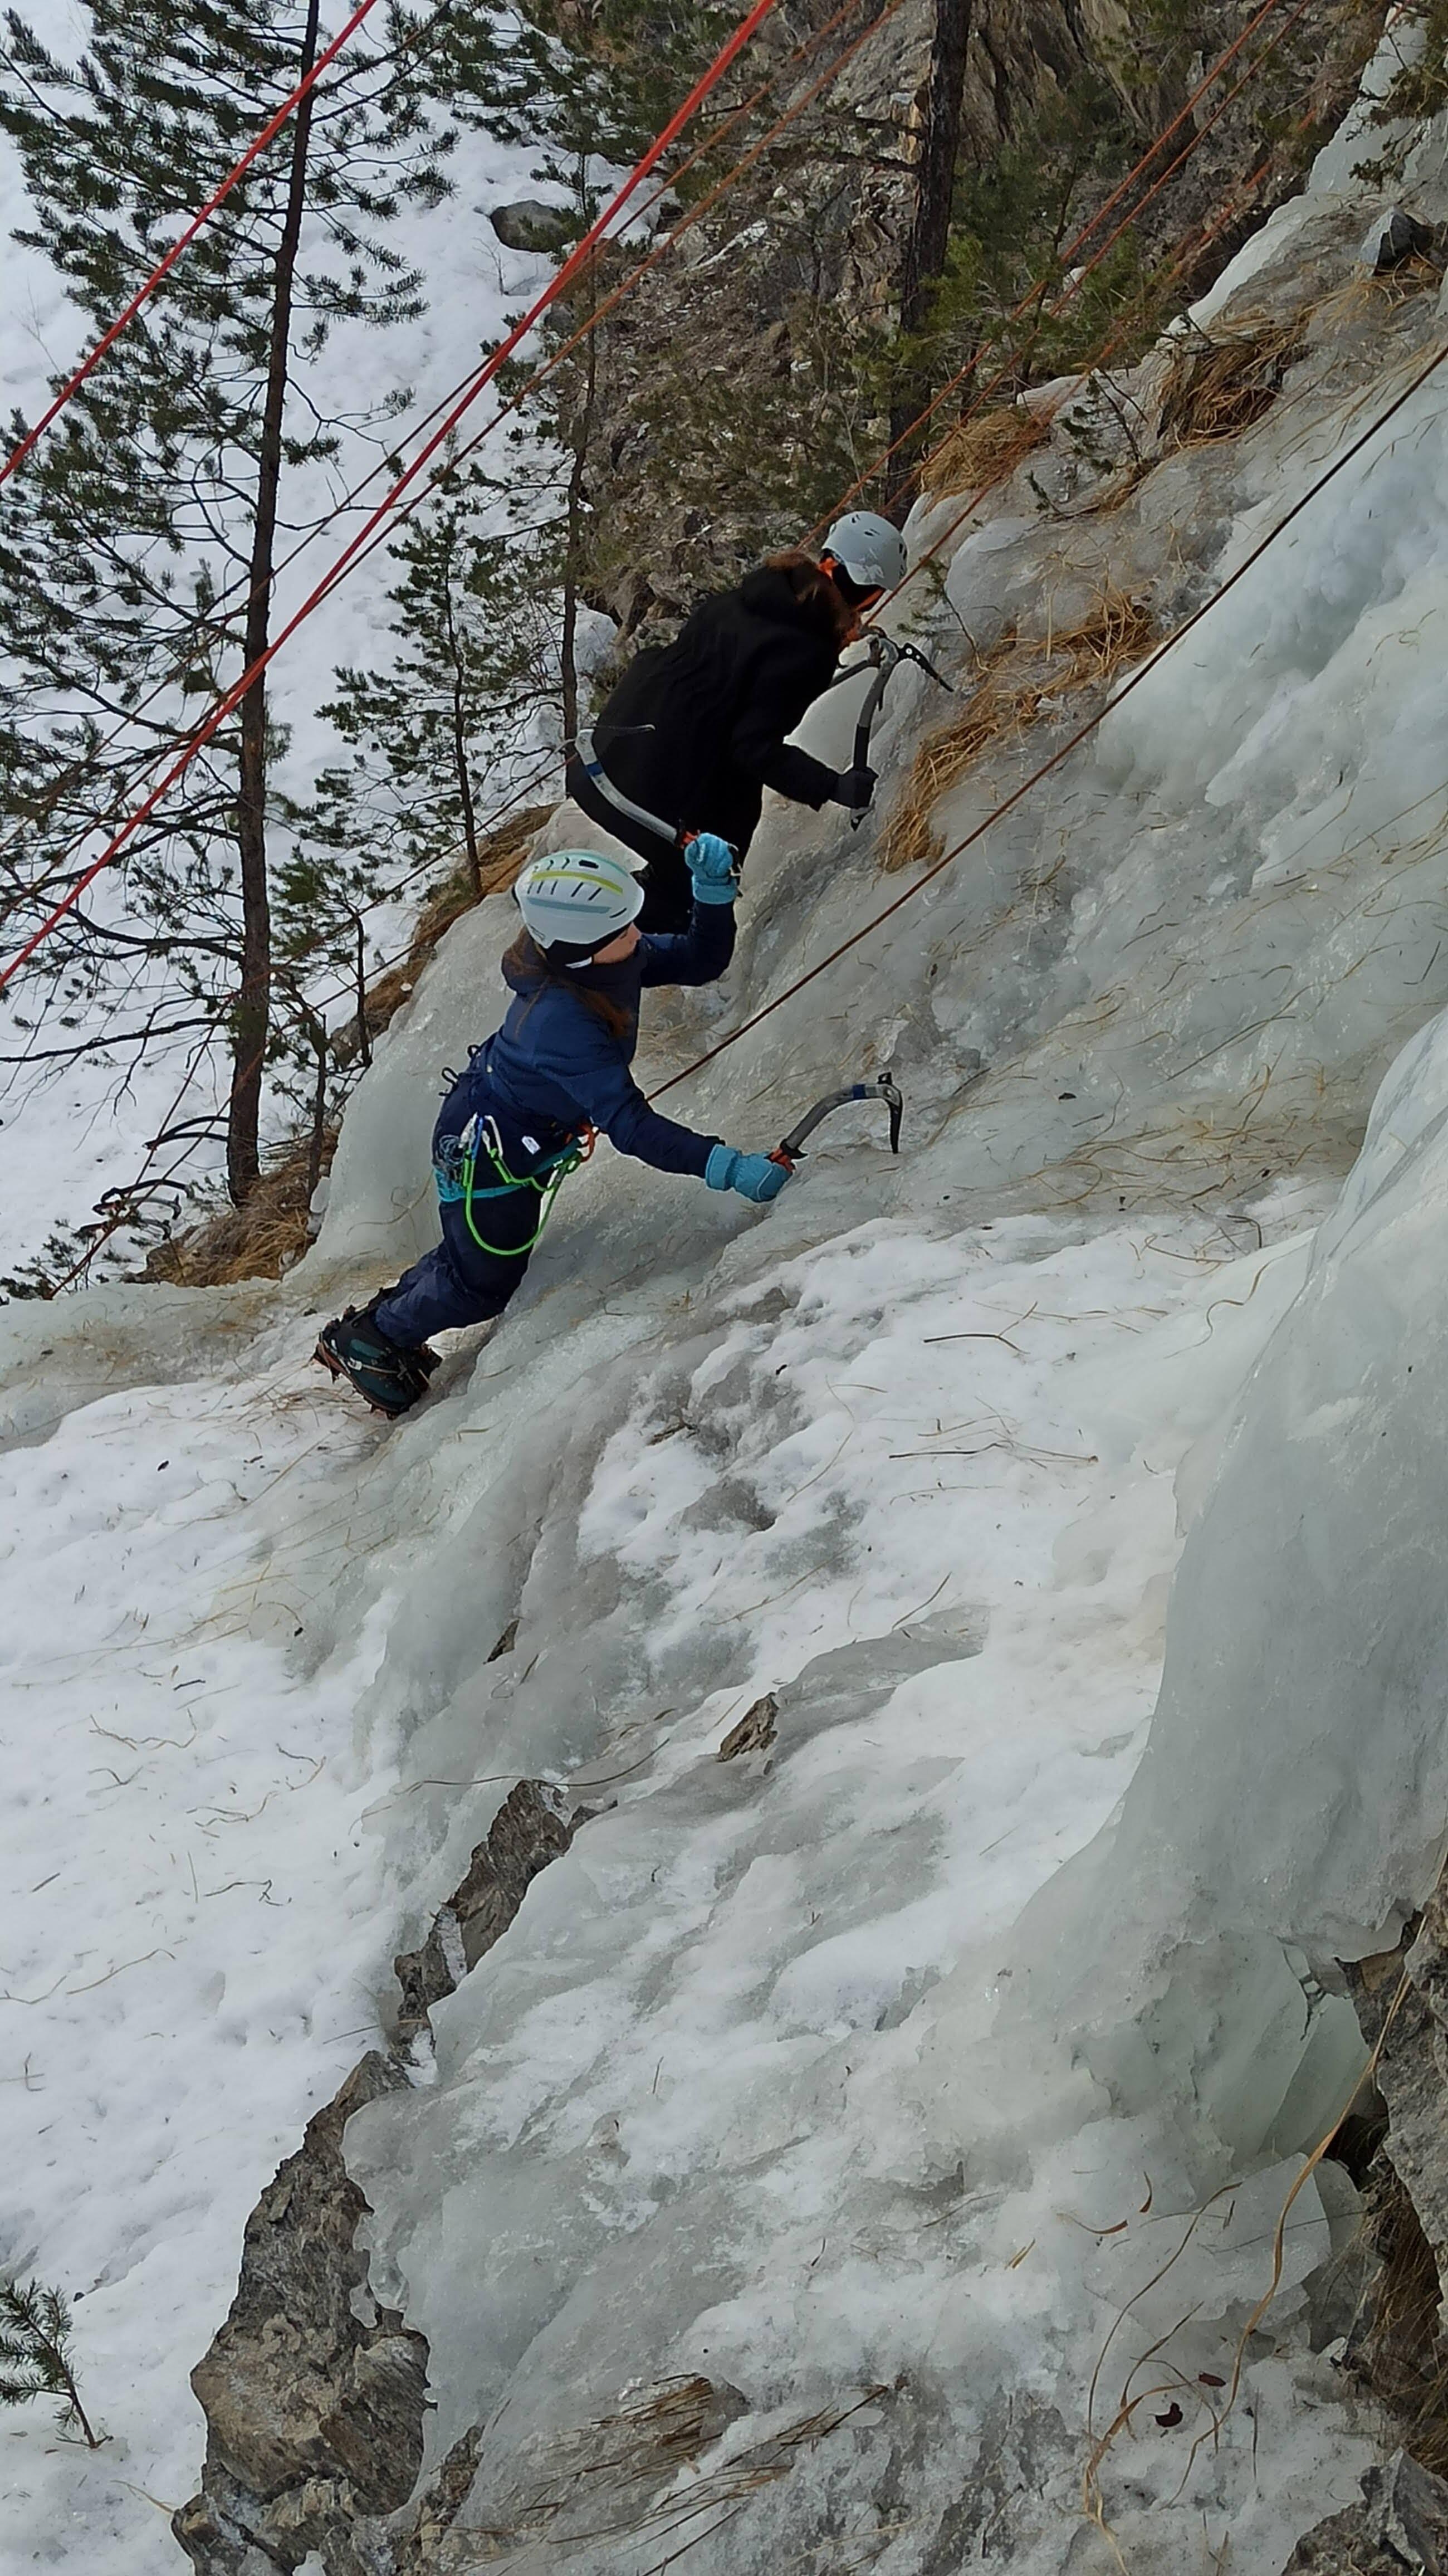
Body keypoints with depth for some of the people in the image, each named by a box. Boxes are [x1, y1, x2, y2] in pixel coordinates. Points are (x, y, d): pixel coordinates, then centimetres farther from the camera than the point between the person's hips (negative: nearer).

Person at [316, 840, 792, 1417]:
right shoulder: (561, 1023, -43)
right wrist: (724, 1165, -51)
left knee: (480, 1256, 29)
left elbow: (700, 962, -8)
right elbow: (628, 1125, -44)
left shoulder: (617, 959, -19)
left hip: (531, 1139, 8)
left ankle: (382, 1317, 53)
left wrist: (714, 890, -27)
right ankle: (361, 1341, 36)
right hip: (484, 1148, -8)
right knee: (484, 1285, 13)